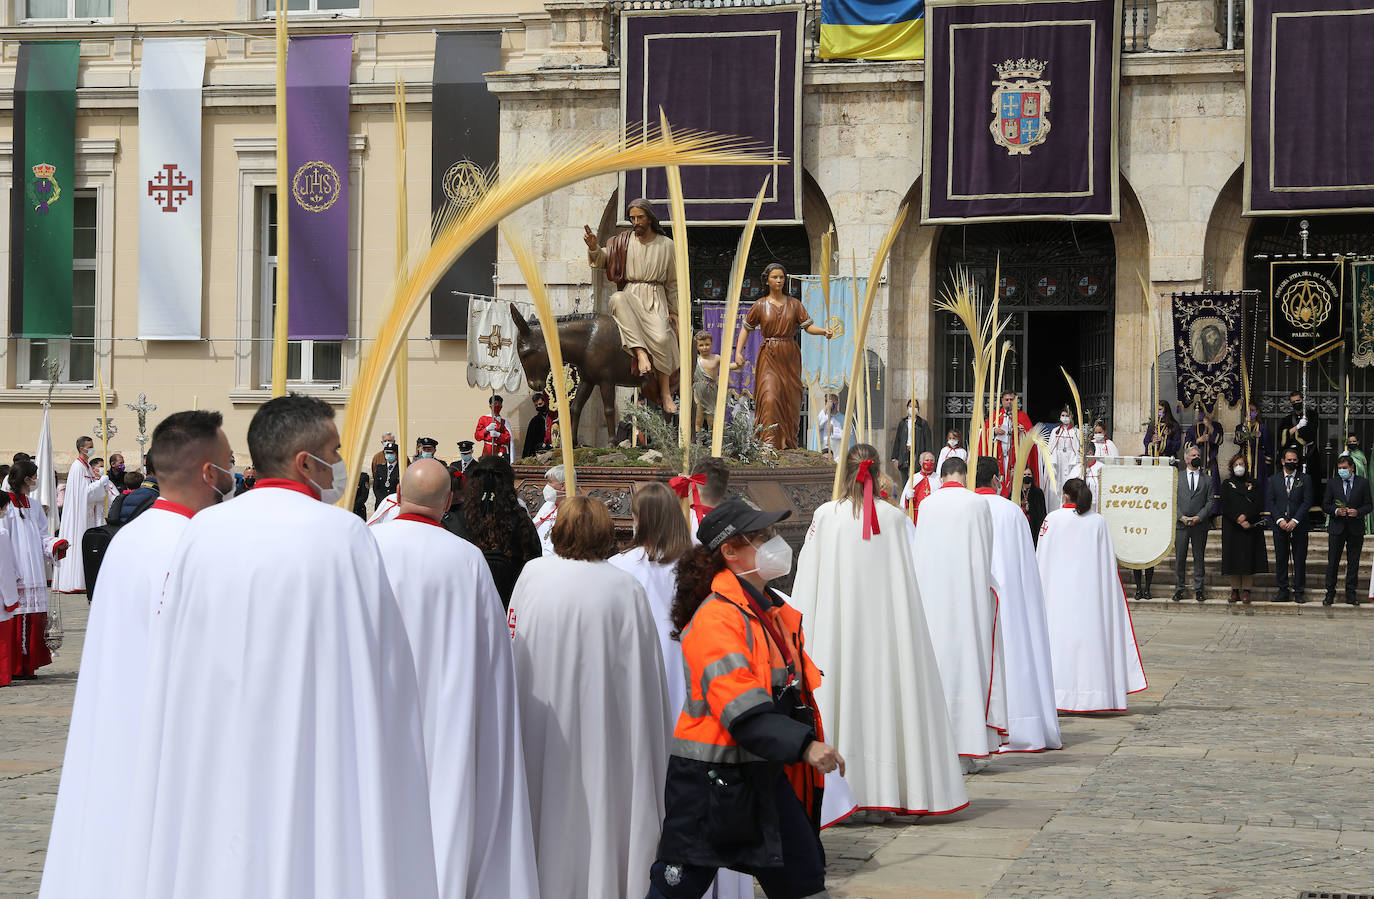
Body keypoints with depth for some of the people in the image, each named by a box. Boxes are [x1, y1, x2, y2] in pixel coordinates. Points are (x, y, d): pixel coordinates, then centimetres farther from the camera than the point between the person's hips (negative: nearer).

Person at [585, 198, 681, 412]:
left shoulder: (666, 245, 9)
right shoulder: (623, 241, 8)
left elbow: (672, 282, 14)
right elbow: (602, 260, 0)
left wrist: (673, 310, 13)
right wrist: (594, 248, -22)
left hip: (655, 299, -1)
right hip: (630, 296, 1)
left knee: (661, 338, -28)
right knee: (617, 299, -37)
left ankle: (665, 392, -20)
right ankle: (641, 353, -44)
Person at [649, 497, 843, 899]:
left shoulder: (773, 612, 11)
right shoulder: (716, 618, -19)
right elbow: (743, 709, -28)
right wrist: (804, 745, -34)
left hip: (767, 775, 9)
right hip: (710, 779, -9)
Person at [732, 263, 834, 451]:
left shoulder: (794, 304, 7)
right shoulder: (760, 305, 4)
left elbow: (807, 326, 2)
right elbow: (746, 328, 11)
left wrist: (824, 331, -17)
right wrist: (738, 352, 1)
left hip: (790, 358, 2)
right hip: (769, 358, -2)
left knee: (791, 399, 1)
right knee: (770, 398, -15)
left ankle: (788, 442, 9)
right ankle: (769, 443, -15)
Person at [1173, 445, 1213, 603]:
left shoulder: (1207, 479, 10)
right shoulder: (1177, 478, 10)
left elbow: (1210, 501, 3)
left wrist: (1199, 517, -11)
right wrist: (1181, 516, -9)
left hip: (1200, 525, 0)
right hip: (1181, 524, 0)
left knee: (1199, 558, 3)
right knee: (1179, 558, 1)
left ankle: (1198, 589, 8)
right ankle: (1179, 589, 7)